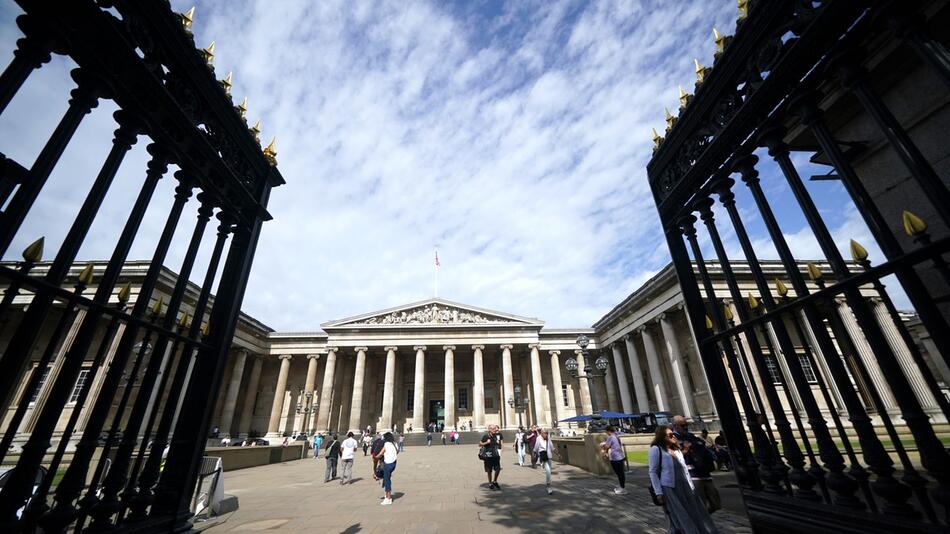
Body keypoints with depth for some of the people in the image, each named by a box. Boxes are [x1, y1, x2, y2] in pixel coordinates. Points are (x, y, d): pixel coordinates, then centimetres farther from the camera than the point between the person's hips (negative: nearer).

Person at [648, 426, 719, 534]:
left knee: (695, 516, 9)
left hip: (684, 488, 7)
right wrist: (659, 493, -14)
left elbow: (685, 470, 17)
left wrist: (691, 487, 11)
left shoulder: (676, 449, 14)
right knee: (678, 520, 2)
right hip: (669, 489, -7)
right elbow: (653, 472, -12)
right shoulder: (655, 449, -11)